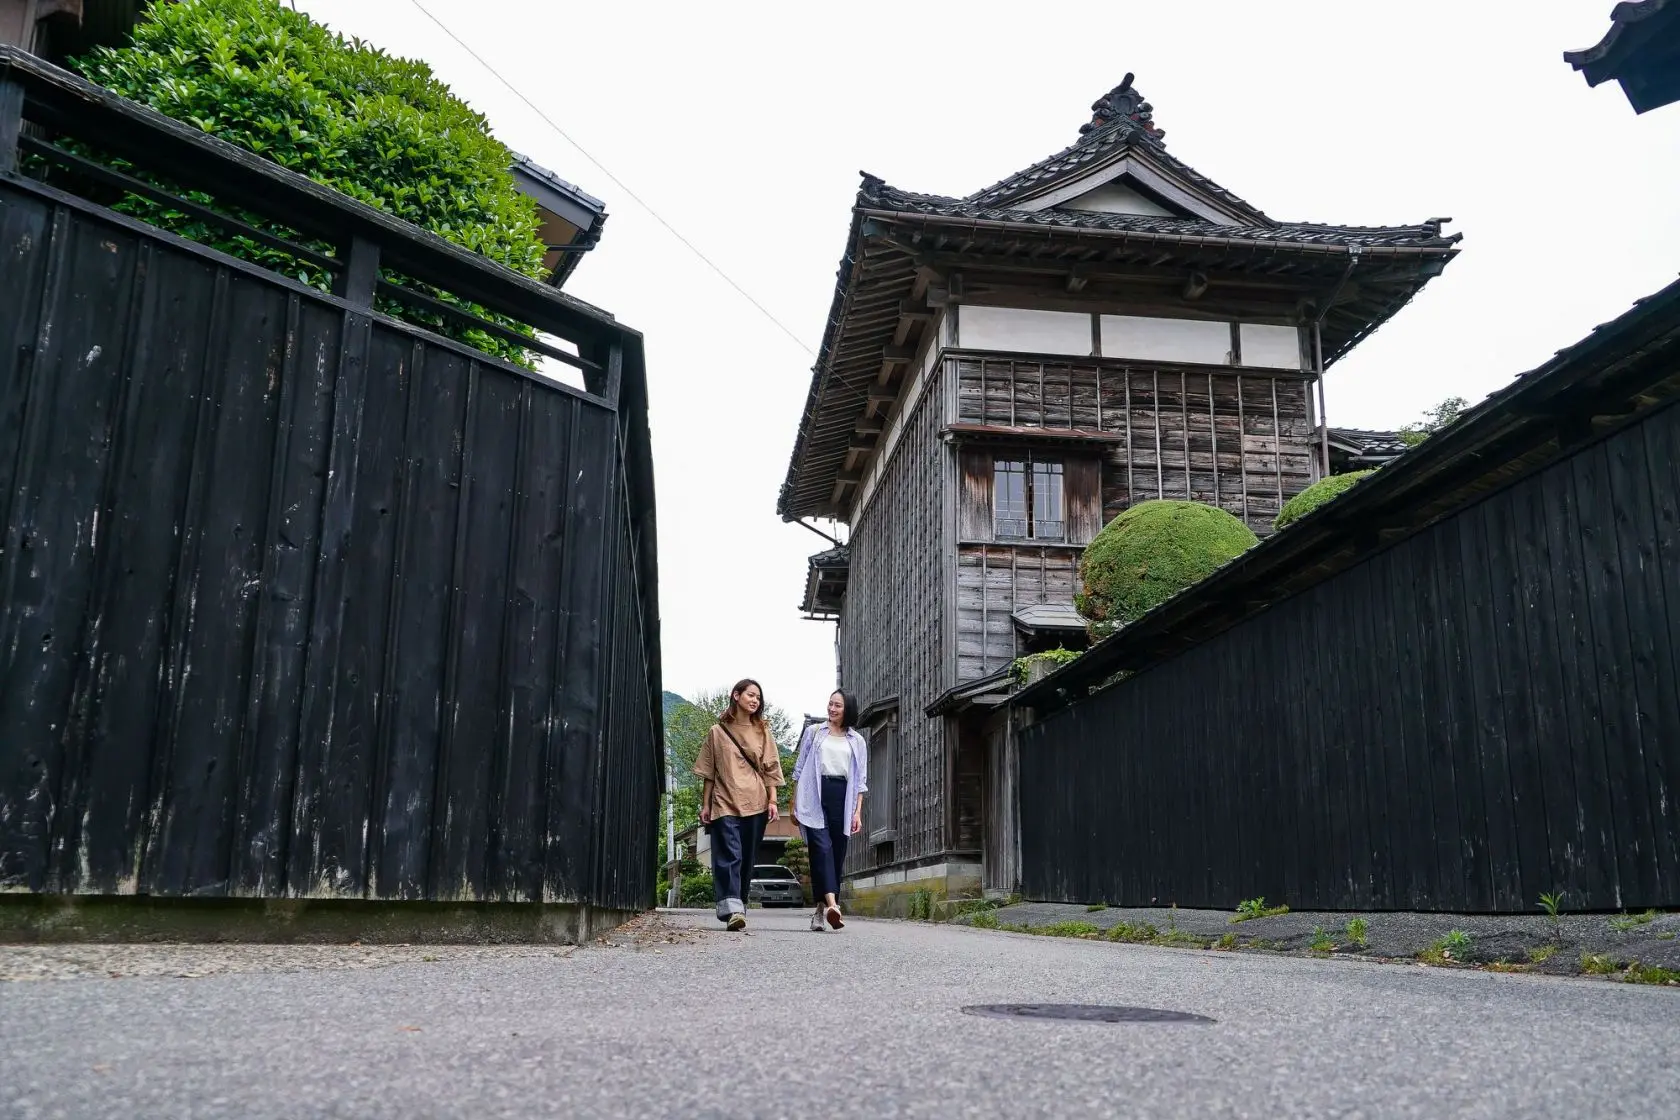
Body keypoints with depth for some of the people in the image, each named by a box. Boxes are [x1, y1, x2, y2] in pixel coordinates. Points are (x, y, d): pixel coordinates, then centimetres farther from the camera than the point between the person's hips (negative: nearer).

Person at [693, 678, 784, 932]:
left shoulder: (762, 732, 14)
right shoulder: (718, 731, 8)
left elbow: (770, 768, 10)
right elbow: (708, 772, 9)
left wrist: (772, 800, 0)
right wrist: (705, 804, 5)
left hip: (755, 804, 3)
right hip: (725, 803, -3)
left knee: (747, 858, 5)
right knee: (728, 856, -14)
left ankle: (738, 907, 13)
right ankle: (732, 909, -24)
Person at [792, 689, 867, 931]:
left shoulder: (857, 741, 15)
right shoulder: (813, 732, 13)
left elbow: (860, 781, 13)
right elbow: (800, 768, 13)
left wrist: (858, 812, 2)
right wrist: (794, 804, 8)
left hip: (842, 798, 2)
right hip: (814, 795, -2)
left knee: (837, 853, 0)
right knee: (822, 847, -18)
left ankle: (821, 909, 7)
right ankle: (831, 902, -31)